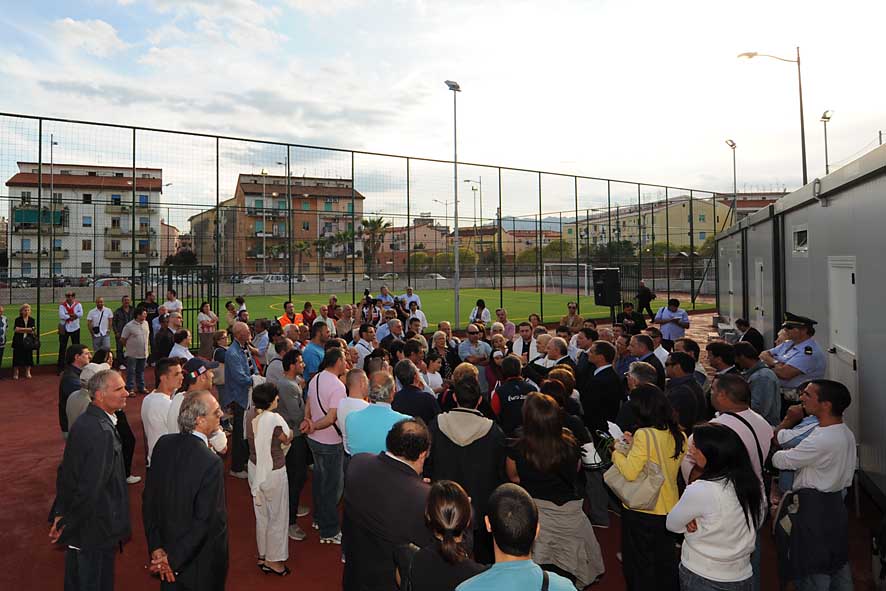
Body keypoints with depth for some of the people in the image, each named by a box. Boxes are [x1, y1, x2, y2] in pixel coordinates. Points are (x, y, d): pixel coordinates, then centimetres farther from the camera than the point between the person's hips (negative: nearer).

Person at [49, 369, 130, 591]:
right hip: (95, 531, -9)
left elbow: (65, 472, 9)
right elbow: (91, 488, -29)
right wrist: (66, 526, -15)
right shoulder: (102, 432, -29)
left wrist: (60, 514, 12)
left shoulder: (83, 421, 2)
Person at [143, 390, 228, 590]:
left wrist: (156, 546, -1)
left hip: (167, 542, 6)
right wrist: (174, 560, -15)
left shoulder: (163, 444, -10)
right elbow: (204, 520, -27)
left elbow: (148, 498, -4)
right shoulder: (211, 463, -29)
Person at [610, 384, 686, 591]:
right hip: (669, 508, 7)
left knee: (639, 566, 13)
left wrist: (617, 453, -9)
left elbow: (629, 472, -26)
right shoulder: (678, 436, -3)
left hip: (641, 511, -6)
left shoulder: (644, 435, -25)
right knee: (665, 563, 24)